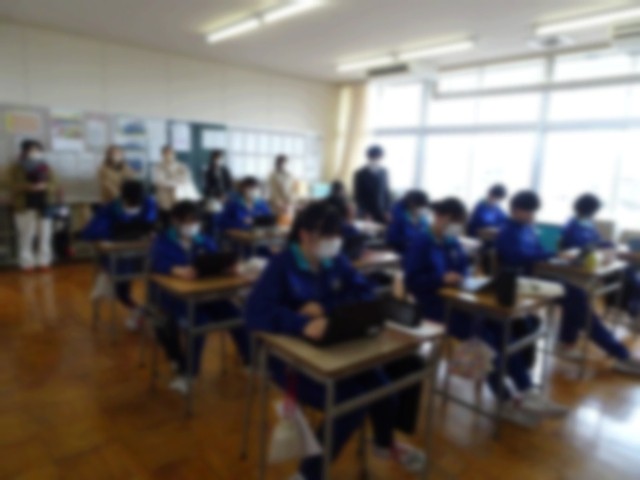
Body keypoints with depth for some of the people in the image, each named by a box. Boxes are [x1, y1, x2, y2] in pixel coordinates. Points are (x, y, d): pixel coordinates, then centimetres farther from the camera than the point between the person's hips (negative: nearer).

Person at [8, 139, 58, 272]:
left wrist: (45, 186, -16)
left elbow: (55, 186, 5)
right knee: (26, 235, -4)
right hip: (25, 207, -3)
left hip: (44, 205, 3)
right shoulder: (16, 169, 3)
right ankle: (27, 262, 5)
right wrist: (29, 187, -23)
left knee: (44, 235, 3)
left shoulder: (45, 168, 10)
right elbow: (13, 187, -8)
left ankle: (43, 261, 12)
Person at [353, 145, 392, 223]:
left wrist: (387, 210, 4)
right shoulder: (360, 175, -9)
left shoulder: (383, 173, 2)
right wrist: (365, 213, -10)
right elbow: (358, 196, -6)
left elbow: (386, 192, 10)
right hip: (367, 214, -3)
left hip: (382, 213, 3)